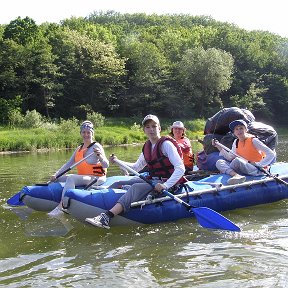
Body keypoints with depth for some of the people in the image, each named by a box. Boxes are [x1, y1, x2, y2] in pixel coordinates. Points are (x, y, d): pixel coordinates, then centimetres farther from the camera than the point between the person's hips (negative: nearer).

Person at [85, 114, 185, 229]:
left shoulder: (166, 144, -12)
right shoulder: (147, 147, 11)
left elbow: (181, 168, -20)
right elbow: (136, 167, 22)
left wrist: (165, 185, -31)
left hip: (165, 182, -9)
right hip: (153, 180, 9)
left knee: (136, 188, -29)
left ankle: (107, 217, -40)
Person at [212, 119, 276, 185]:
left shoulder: (253, 140, -11)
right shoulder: (236, 142, 9)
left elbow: (272, 154, -13)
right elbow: (230, 158, 3)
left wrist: (258, 164, -19)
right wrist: (219, 147, -2)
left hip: (258, 170, -7)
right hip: (244, 169, 7)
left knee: (237, 160, -35)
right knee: (219, 162, -9)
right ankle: (236, 176, -31)